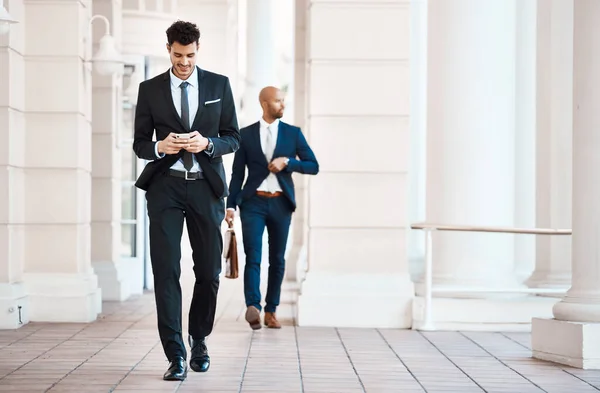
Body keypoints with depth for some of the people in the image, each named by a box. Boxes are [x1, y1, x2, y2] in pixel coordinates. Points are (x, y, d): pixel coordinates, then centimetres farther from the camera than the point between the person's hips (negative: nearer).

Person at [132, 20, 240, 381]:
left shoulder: (219, 85, 7)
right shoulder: (150, 90, 6)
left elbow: (233, 138, 7)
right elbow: (139, 143, 9)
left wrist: (206, 143, -13)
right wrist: (160, 146, -13)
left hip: (206, 186, 1)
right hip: (165, 185, -1)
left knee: (209, 271, 6)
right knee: (166, 269, -8)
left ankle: (199, 340, 30)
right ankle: (176, 355, -5)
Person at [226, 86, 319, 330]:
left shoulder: (293, 133, 7)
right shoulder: (246, 134, 5)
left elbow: (313, 166, 3)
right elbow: (237, 173, 6)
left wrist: (287, 161, -12)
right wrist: (231, 205, -2)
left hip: (280, 203, 2)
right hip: (253, 202, -2)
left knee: (277, 259, 6)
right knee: (253, 255, -13)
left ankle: (271, 310, 14)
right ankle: (252, 307, -24)